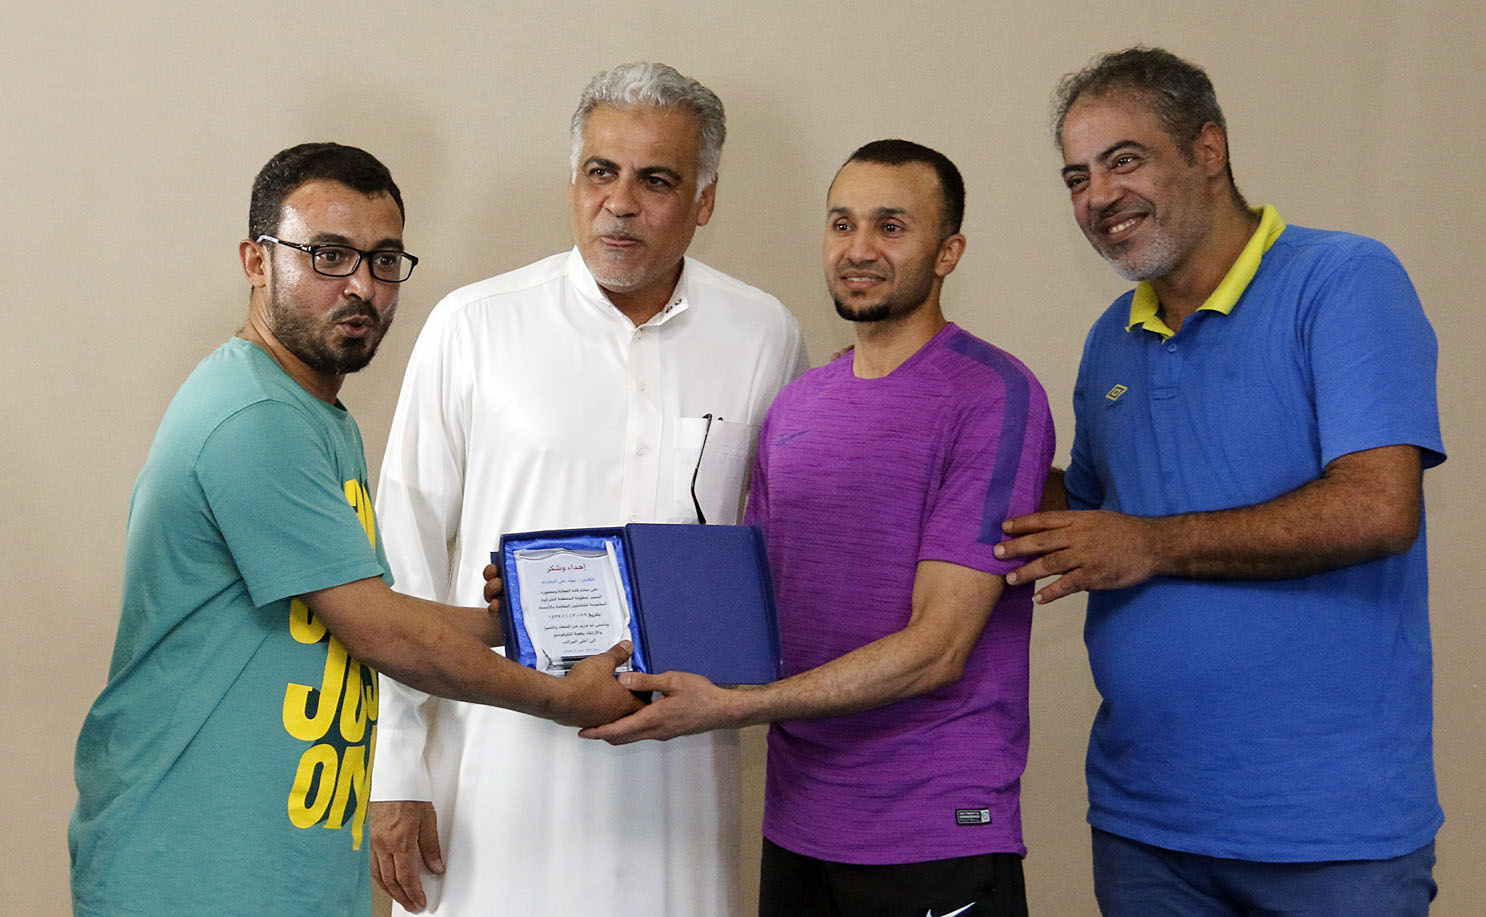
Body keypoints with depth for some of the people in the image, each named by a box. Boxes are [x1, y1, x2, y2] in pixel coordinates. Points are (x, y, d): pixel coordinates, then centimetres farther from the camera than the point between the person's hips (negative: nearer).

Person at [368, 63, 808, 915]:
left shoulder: (766, 337, 4)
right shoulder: (472, 326, -1)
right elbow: (407, 562, 0)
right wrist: (396, 778, -2)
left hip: (678, 768, 2)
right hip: (501, 744, -1)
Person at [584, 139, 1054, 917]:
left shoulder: (995, 398, -11)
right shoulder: (796, 406, 11)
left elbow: (937, 648, -17)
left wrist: (726, 706, -23)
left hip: (938, 841, -6)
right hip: (795, 829, 6)